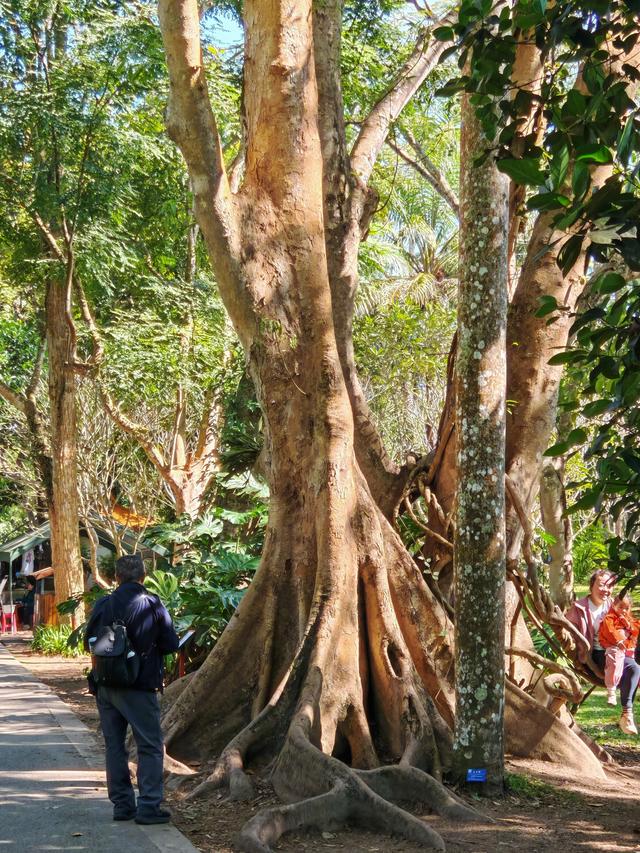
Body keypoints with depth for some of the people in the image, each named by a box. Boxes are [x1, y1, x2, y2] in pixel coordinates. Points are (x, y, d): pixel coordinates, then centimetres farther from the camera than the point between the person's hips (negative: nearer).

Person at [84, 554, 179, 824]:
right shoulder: (153, 605, -9)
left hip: (105, 687, 4)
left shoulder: (102, 605, 0)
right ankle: (148, 806, -3)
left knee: (114, 746, 13)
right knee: (150, 747, 3)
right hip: (140, 687, -4)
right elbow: (170, 644, -7)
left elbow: (88, 642, 8)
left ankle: (122, 804, 16)